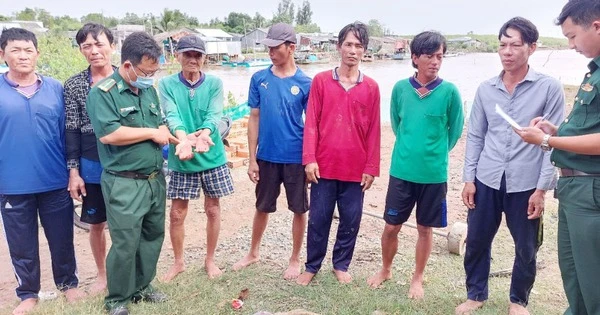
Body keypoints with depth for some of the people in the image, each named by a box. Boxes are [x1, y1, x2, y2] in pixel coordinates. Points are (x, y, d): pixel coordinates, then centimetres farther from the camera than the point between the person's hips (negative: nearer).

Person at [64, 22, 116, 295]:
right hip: (92, 166, 1)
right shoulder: (74, 85, 0)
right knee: (97, 223, 12)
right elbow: (72, 131, 0)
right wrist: (73, 171, -4)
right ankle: (102, 274, 32)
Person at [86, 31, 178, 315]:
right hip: (124, 184, -7)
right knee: (125, 244, 0)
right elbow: (109, 134, -24)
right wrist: (151, 133, -15)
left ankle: (141, 287, 33)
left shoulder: (149, 90, 10)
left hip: (155, 179, 7)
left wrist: (164, 133, -7)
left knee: (153, 236, 15)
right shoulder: (102, 93, -12)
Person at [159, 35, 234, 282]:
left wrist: (204, 134, -39)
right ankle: (178, 262, 30)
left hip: (212, 157, 1)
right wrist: (183, 138, -39)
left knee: (213, 210, 10)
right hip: (181, 160, 0)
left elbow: (214, 115, -17)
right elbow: (171, 116, -17)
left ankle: (210, 260, 31)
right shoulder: (167, 84, -4)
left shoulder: (214, 83, -3)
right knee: (177, 213, 7)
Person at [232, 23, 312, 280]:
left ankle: (295, 259, 29)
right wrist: (252, 158, 0)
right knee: (263, 207, 17)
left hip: (296, 158, -2)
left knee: (299, 209, 10)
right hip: (267, 156, 2)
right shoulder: (259, 79, -1)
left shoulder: (305, 83, -6)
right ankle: (254, 252, 37)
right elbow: (254, 119, 2)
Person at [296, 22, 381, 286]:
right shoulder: (320, 81, 0)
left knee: (350, 221, 10)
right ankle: (312, 266, 26)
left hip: (356, 169, 1)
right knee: (318, 219, 8)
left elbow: (374, 131, 3)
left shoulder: (371, 87, 2)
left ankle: (341, 265, 30)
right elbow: (311, 123, -1)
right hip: (324, 166, -1)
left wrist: (371, 168, 1)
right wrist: (309, 159, -8)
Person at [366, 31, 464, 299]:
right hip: (401, 171, 1)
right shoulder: (400, 88, -2)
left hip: (434, 174, -1)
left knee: (425, 228, 13)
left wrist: (435, 153, 9)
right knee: (391, 226, 10)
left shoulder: (449, 91, -8)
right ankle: (386, 270, 34)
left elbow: (455, 129, 4)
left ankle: (417, 279, 31)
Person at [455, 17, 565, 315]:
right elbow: (475, 136, 8)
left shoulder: (549, 88, -4)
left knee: (526, 248, 11)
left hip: (526, 184, -2)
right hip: (487, 180, 3)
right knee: (476, 241, 10)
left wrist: (542, 188, -8)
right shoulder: (485, 89, 5)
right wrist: (469, 178, 3)